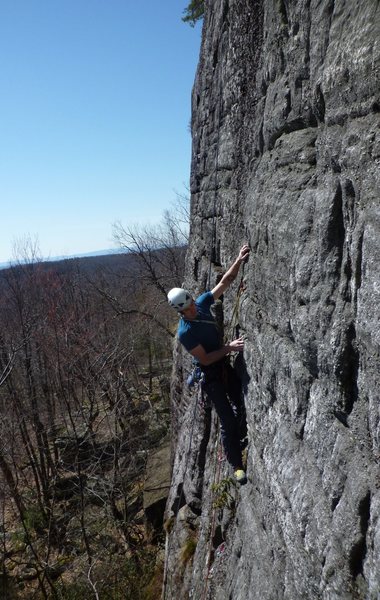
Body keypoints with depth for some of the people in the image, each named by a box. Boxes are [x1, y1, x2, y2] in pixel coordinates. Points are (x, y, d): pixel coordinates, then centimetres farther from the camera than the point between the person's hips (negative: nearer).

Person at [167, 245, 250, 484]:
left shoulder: (202, 303, -10)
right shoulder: (185, 333, -26)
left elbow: (225, 282, -8)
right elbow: (205, 359, -22)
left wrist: (238, 261, -20)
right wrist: (229, 347, -24)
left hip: (225, 365, 7)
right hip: (211, 375, -7)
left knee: (242, 404, 20)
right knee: (228, 421, -2)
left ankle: (242, 439, 48)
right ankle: (237, 466, 15)